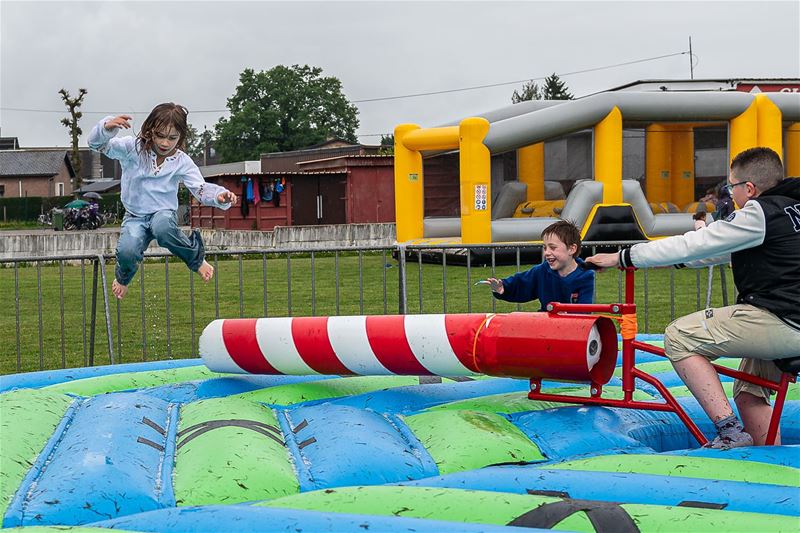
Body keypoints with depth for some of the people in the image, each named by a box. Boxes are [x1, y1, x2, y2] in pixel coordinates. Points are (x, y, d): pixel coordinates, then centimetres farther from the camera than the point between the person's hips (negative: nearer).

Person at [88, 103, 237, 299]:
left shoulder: (182, 162, -6)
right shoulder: (133, 148, -10)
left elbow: (201, 189, -10)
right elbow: (97, 144, -16)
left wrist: (220, 196, -33)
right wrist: (108, 127, -39)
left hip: (164, 213, -1)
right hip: (135, 216, 1)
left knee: (162, 227, -40)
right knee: (127, 251, -29)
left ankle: (197, 259, -12)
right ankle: (123, 277, 11)